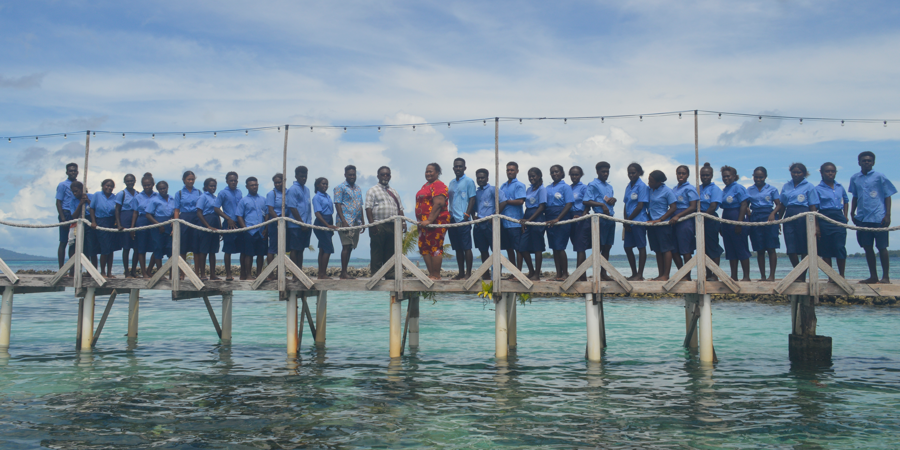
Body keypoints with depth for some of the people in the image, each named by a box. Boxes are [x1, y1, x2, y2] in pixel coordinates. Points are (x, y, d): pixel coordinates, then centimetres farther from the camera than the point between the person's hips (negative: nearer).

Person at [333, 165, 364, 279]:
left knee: (350, 247, 7)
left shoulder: (358, 189, 19)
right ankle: (344, 273, -9)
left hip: (356, 222, 7)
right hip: (346, 221, -7)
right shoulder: (340, 188, -1)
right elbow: (337, 204, -9)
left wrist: (362, 222, 15)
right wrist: (343, 221, -18)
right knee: (346, 246, -10)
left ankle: (344, 273, 12)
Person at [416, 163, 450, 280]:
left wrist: (429, 220, -24)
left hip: (436, 221, -10)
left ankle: (436, 276, -8)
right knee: (424, 248, 8)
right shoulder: (425, 186, 22)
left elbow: (438, 204, -20)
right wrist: (421, 221, 18)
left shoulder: (438, 185, -9)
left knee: (435, 247, -10)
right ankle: (431, 274, 13)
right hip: (424, 222, 10)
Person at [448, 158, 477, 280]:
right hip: (452, 219, 7)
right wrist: (448, 217, 13)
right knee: (457, 248, 9)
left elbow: (472, 199, -6)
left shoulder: (468, 181, -1)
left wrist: (467, 215, -15)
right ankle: (461, 273, 15)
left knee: (466, 247, -4)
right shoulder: (451, 183, 17)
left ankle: (468, 273, -1)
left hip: (463, 220, -6)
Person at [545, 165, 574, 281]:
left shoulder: (565, 187, -1)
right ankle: (558, 273, 11)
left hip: (562, 219, -6)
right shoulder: (547, 188, 15)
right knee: (554, 247, 6)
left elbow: (569, 204, -9)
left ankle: (565, 273, -1)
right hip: (549, 220, 6)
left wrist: (557, 219, -18)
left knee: (560, 247, -9)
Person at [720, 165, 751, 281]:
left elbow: (744, 205, -14)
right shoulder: (724, 190, 14)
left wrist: (739, 222, -20)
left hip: (736, 220, -8)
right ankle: (733, 276, 14)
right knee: (730, 250, 9)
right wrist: (721, 225, 13)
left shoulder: (738, 188, -8)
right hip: (726, 220, 8)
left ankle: (746, 277, 1)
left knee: (741, 249, -4)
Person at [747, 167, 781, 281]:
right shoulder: (749, 190, 12)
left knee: (771, 249, -5)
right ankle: (762, 276, 8)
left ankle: (772, 275, -2)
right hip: (755, 219, 2)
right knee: (759, 250, 3)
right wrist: (748, 212, -9)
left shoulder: (772, 189, 6)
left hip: (769, 217, -2)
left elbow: (778, 204, 1)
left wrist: (773, 214, -16)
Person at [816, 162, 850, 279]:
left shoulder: (840, 187, 11)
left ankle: (842, 275, 5)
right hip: (825, 219, -2)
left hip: (839, 218, 3)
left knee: (840, 247, -5)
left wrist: (845, 216, 15)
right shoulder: (818, 189, -1)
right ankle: (830, 277, 8)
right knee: (826, 250, 1)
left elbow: (846, 201, 28)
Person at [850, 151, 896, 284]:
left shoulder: (879, 177, -1)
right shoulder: (854, 178, 9)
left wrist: (887, 215, -7)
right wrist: (852, 213, 14)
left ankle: (886, 277, 7)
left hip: (878, 218, -4)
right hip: (862, 218, 4)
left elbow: (887, 196, 0)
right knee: (867, 248, 7)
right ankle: (873, 276, 15)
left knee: (882, 247, 0)